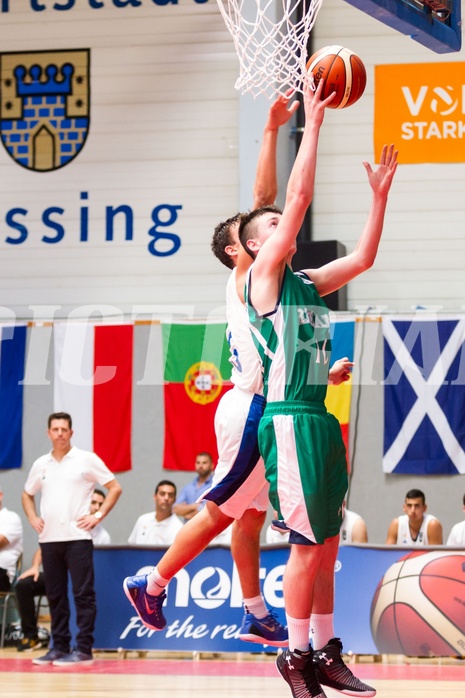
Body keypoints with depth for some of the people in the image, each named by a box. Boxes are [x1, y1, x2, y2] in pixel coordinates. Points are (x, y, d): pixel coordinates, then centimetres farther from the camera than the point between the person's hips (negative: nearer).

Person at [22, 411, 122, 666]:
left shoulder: (86, 460, -1)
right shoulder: (40, 464, 12)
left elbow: (115, 488, 1)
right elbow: (27, 494, 27)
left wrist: (98, 516, -6)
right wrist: (33, 519, 11)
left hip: (77, 537, -5)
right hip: (49, 539, 5)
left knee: (83, 593, -6)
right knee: (55, 595, 8)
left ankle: (84, 649, -5)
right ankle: (59, 646, 14)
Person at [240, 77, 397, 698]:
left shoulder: (307, 283, 17)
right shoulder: (263, 275, -5)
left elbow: (362, 258, 19)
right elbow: (300, 199, -13)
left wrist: (380, 193, 13)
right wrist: (313, 123, -12)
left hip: (321, 420, 8)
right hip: (290, 420, -8)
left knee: (326, 544, 10)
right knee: (308, 544, -7)